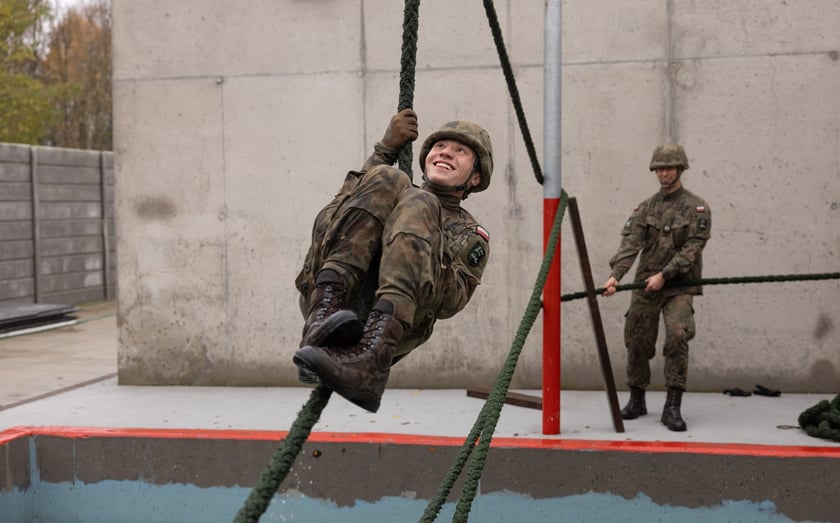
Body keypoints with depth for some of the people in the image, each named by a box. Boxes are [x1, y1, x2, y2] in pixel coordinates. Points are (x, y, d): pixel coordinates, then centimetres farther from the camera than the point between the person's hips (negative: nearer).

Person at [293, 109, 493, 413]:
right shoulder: (391, 191, 38)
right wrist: (386, 149, 18)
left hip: (387, 322, -2)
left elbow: (451, 302, 10)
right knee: (385, 179, -10)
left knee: (419, 205, -22)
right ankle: (326, 312, -32)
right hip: (333, 296, 2)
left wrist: (427, 250, -8)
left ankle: (369, 358, -44)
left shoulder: (471, 236, 30)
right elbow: (331, 218, 17)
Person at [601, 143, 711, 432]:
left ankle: (673, 407, -13)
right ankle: (636, 400, 25)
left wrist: (664, 274, -20)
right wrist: (615, 275, -19)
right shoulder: (645, 208, 9)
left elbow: (692, 249, -10)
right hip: (645, 285, 4)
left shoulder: (696, 208, -1)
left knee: (677, 335, -21)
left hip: (679, 286, -4)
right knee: (636, 340, 6)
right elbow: (630, 243, -4)